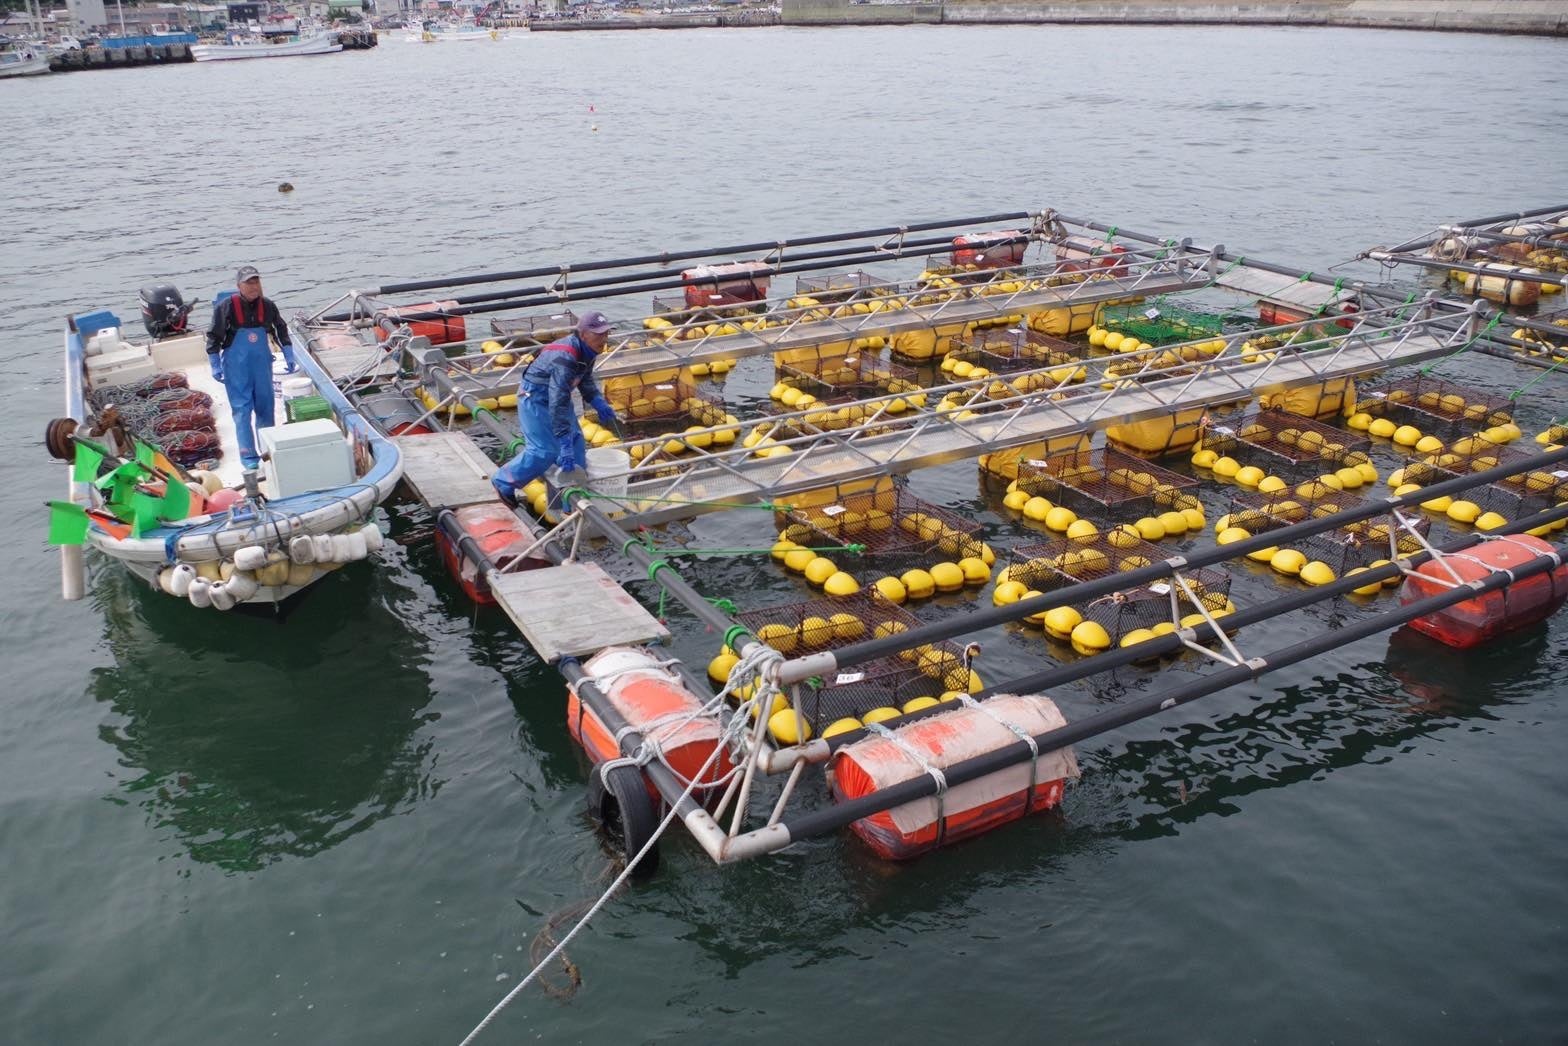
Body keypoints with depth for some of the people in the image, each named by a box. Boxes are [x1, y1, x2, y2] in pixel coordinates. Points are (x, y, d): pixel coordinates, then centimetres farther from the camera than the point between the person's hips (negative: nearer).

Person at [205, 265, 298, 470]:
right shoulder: (226, 307, -13)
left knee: (266, 406, 11)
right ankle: (248, 456, 0)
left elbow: (281, 330, 13)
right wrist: (215, 367, -7)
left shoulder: (267, 306, -1)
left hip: (262, 363, 4)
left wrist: (289, 359, 13)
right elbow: (214, 337, -7)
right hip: (236, 366, -4)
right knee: (242, 408, -3)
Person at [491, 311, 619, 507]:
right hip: (535, 397, -9)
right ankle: (503, 481, 9)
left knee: (576, 441, 7)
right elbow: (558, 405, -37)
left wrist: (599, 404, -4)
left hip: (557, 394, 9)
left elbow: (586, 380, 14)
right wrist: (565, 446, -37)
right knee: (545, 451, -12)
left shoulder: (587, 350, -7)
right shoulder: (565, 358, -35)